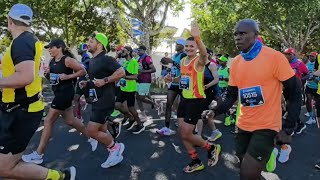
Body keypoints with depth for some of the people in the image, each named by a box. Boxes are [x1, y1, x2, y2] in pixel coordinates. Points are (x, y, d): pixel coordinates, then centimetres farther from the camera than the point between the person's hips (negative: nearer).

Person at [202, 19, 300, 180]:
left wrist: (288, 129, -14)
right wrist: (215, 111, -10)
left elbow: (294, 93, -10)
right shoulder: (235, 62, 2)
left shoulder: (274, 57, -13)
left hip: (267, 127, -5)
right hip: (243, 126, 6)